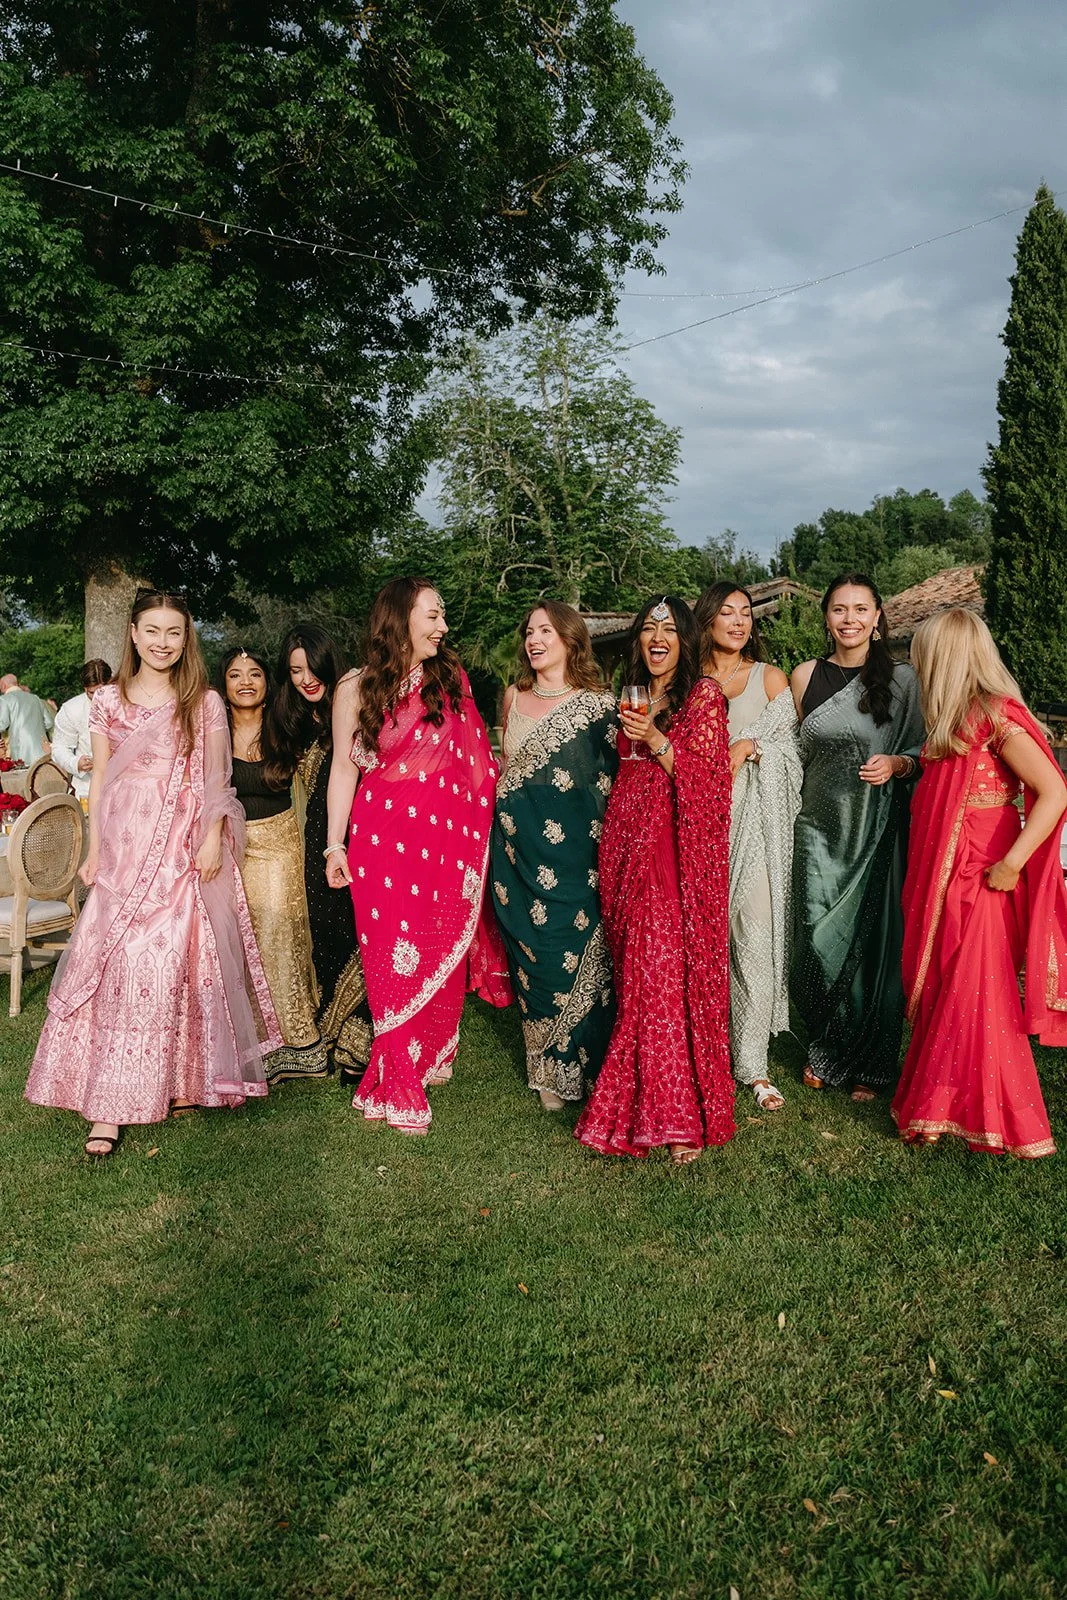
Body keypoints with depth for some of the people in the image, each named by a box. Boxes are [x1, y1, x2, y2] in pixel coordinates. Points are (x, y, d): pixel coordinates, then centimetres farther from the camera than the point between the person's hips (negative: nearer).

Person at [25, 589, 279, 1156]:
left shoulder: (204, 703, 4)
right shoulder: (108, 701, 9)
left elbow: (217, 780, 3)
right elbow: (100, 780, 11)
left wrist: (212, 839, -7)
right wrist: (94, 851, 8)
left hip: (185, 848, -1)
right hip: (126, 847, 2)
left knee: (170, 964, -3)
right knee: (117, 965, -2)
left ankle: (176, 1081, 13)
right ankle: (109, 1105, 2)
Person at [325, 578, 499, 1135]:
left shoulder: (450, 680, 8)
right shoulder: (356, 689, 0)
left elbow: (474, 758, 11)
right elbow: (343, 767, 3)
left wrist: (479, 827, 6)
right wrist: (335, 845, 0)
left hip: (445, 837, 3)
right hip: (382, 837, -2)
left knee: (441, 953, 7)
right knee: (394, 958, -1)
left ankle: (431, 1057, 26)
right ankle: (399, 1088, 8)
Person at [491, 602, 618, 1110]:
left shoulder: (596, 704, -3)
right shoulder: (514, 696, 11)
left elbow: (614, 775, -3)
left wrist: (605, 834, -9)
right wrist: (500, 806, 13)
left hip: (572, 845, -4)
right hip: (518, 842, 4)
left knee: (574, 949, -1)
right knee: (530, 951, 8)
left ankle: (574, 1066, 16)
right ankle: (547, 1068, 22)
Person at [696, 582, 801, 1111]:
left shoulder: (770, 678, 11)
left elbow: (789, 750, 8)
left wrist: (747, 747, -8)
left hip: (754, 822, -1)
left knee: (755, 933, -8)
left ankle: (752, 1061, -3)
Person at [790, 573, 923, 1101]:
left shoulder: (901, 678, -1)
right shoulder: (805, 676, 7)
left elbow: (923, 753, 4)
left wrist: (896, 764, -16)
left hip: (877, 830, -2)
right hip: (819, 827, 2)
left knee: (872, 940, 1)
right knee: (818, 940, 1)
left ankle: (869, 1064, 17)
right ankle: (824, 1050, 23)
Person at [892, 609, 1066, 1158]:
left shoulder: (996, 717, -15)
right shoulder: (952, 721, 11)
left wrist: (1012, 863, -22)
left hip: (980, 882, -8)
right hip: (940, 878, 8)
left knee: (976, 999, -1)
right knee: (939, 996, 13)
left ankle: (1004, 1124, 13)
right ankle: (938, 1108, 25)